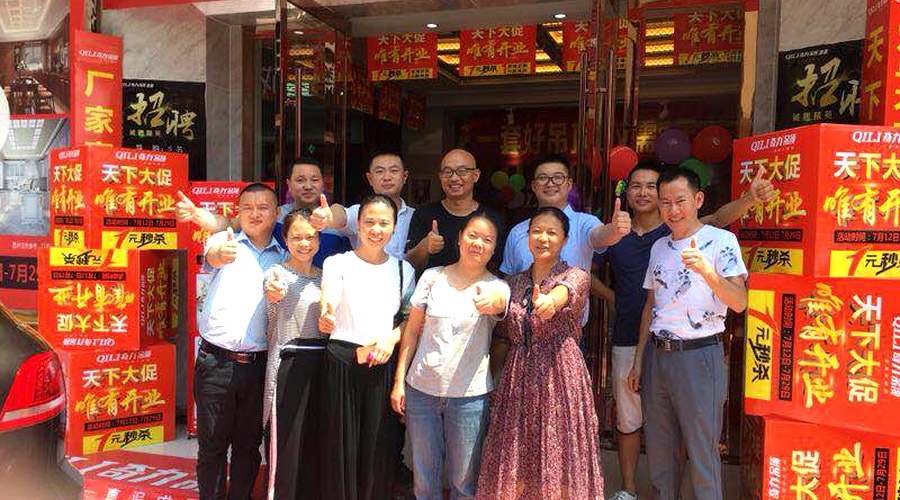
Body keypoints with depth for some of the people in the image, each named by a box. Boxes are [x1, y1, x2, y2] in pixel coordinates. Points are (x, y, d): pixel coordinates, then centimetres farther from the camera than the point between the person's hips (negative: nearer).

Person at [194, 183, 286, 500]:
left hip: (259, 364, 2)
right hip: (216, 362, -2)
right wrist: (220, 254, -45)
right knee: (212, 444, 7)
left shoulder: (285, 259, 10)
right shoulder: (225, 241, 3)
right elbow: (212, 256, -22)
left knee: (249, 445, 12)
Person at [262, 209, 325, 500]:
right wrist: (273, 291, -53)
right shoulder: (277, 272, -6)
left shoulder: (323, 276, 11)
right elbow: (272, 292, -32)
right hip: (289, 364, -5)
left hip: (321, 364, 5)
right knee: (286, 441, -1)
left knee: (315, 441, 12)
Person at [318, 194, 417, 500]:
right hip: (343, 361, -2)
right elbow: (328, 304, -17)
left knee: (380, 446, 6)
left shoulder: (403, 269, 9)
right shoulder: (337, 263, -1)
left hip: (385, 365, 3)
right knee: (341, 444, 3)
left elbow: (410, 318, 13)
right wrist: (326, 319, -40)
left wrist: (391, 338, -7)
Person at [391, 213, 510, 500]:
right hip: (421, 389, 1)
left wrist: (491, 302, -50)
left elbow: (499, 304, -27)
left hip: (470, 395, -1)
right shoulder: (432, 277, 3)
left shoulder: (497, 287, -1)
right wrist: (399, 381, 3)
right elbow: (412, 331, 7)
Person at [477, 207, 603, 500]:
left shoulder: (575, 276, -1)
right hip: (518, 376, 4)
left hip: (559, 374, -4)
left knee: (558, 464, 0)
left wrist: (550, 301, -48)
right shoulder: (515, 282, 12)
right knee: (514, 465, 7)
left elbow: (564, 291, -27)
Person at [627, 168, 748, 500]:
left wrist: (706, 270, -34)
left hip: (699, 356, -6)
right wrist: (639, 360, 14)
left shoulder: (721, 241, -5)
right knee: (659, 448, 14)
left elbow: (739, 302, -16)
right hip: (656, 356, 6)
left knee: (702, 452, 1)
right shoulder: (659, 247, 13)